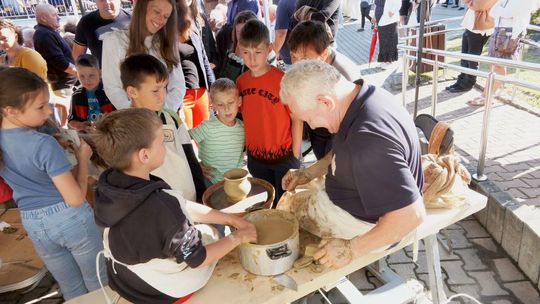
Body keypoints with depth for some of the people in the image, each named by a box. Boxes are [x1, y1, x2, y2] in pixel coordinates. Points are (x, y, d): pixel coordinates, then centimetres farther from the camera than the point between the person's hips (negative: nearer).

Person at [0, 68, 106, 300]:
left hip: (34, 225, 6)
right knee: (99, 283, 17)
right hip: (70, 218, -6)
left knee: (72, 289, 24)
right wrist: (83, 157, -13)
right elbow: (75, 198, -24)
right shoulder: (44, 144, -25)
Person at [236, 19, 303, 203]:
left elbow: (297, 119, -13)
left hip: (284, 156, -4)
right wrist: (246, 147, 6)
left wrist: (295, 157, -10)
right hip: (255, 158, 5)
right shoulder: (240, 82, -3)